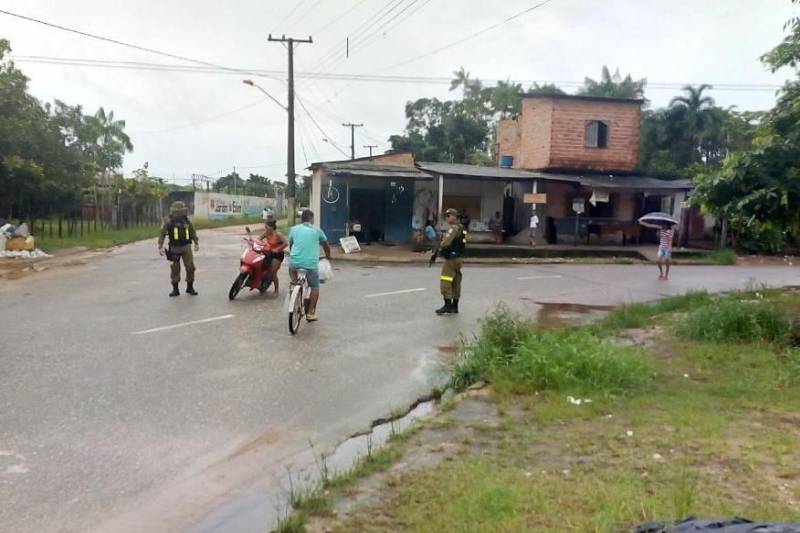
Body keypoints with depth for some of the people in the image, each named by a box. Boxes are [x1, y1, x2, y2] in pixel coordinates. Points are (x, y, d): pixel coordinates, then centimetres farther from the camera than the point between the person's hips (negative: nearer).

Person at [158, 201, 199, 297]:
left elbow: (193, 233, 13)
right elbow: (162, 234, -4)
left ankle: (190, 287, 14)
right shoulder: (168, 222, -6)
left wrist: (196, 243, 7)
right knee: (175, 269, 3)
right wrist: (160, 247, -10)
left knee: (190, 267, 1)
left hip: (186, 247, 2)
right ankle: (175, 289, 13)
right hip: (174, 248, -2)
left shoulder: (187, 221, 4)